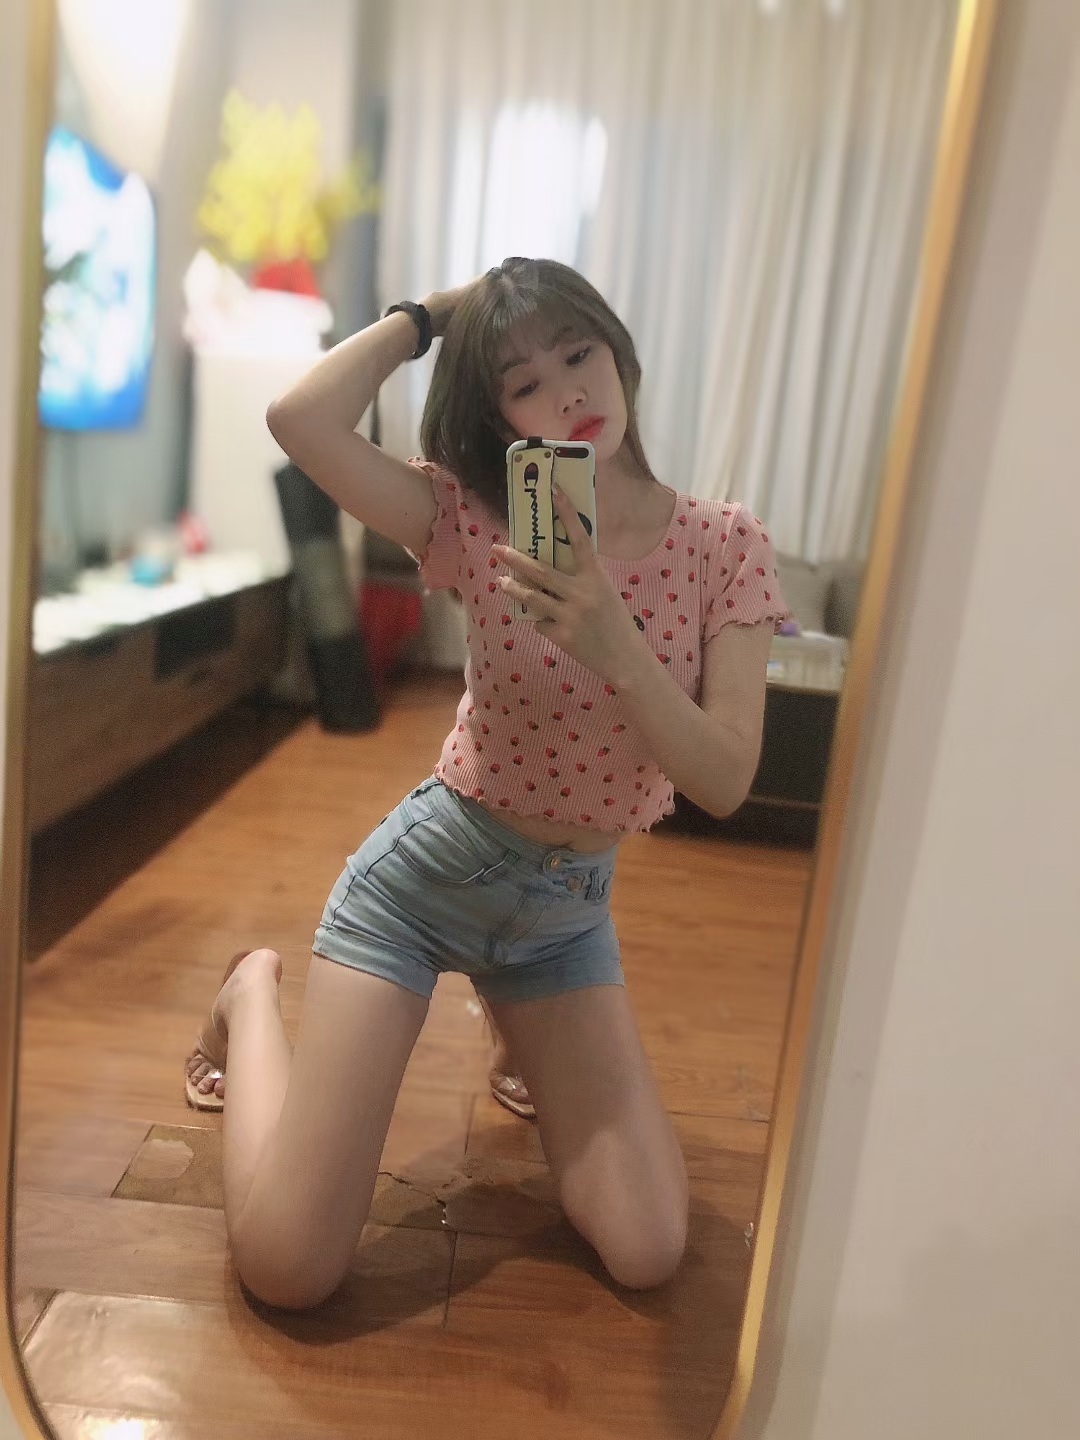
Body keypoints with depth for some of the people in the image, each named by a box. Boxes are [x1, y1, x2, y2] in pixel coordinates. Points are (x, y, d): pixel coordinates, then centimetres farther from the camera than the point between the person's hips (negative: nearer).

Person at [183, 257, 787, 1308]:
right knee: (285, 1269, -4)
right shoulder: (480, 521, -10)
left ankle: (521, 1034, 26)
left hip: (571, 906, 3)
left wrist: (617, 645, -30)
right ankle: (253, 997, 25)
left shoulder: (724, 544, -7)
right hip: (429, 867, -2)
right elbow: (300, 419, -26)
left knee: (647, 1254, 0)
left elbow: (725, 781, -15)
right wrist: (428, 312, -11)